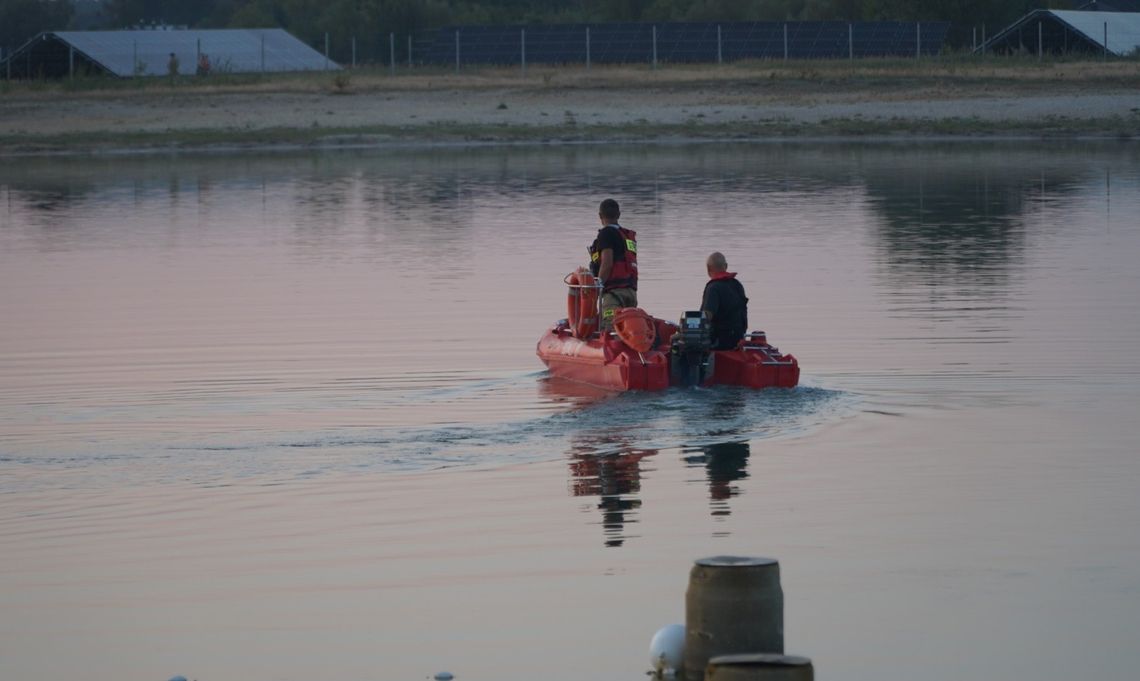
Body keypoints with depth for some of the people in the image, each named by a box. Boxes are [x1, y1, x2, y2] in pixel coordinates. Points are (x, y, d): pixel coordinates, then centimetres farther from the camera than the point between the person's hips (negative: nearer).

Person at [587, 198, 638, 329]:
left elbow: (607, 264, -13)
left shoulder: (606, 234, -4)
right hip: (631, 290, 8)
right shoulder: (629, 235, 22)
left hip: (614, 289, -8)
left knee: (611, 328, -18)